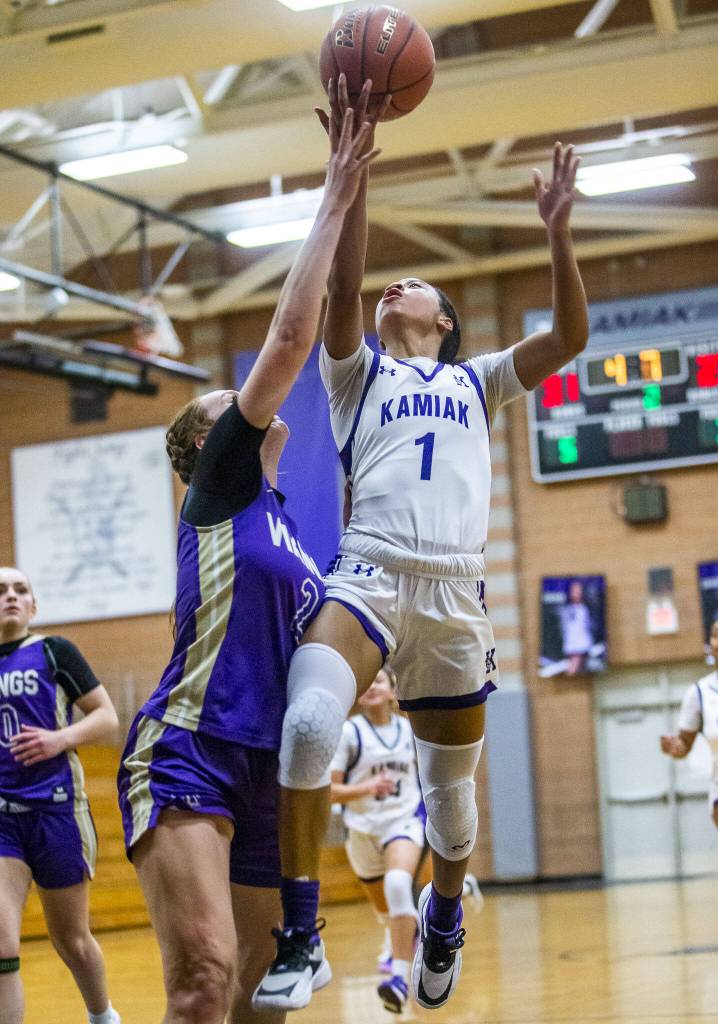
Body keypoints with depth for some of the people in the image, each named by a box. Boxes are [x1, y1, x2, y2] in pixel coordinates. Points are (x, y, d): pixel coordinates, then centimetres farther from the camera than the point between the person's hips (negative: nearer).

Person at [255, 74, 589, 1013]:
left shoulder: (477, 381, 22)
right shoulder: (359, 370, 17)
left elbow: (570, 338, 8)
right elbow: (343, 286, -2)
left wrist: (557, 229, -2)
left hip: (456, 593, 3)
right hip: (369, 575, -2)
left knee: (451, 780, 9)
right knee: (310, 723, -30)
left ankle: (444, 913, 38)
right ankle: (299, 928, -21)